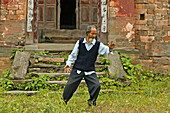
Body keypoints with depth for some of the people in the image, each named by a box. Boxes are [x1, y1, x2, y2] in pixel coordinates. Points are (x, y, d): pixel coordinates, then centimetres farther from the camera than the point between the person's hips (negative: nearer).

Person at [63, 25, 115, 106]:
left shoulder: (98, 45, 0)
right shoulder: (80, 42, 1)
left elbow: (106, 50, -10)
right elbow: (73, 54, 11)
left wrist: (110, 48, -32)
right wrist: (68, 64, 6)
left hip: (90, 71, 0)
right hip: (77, 69, 0)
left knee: (96, 86, -13)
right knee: (70, 85, 2)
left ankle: (92, 102, 9)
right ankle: (64, 101, 25)